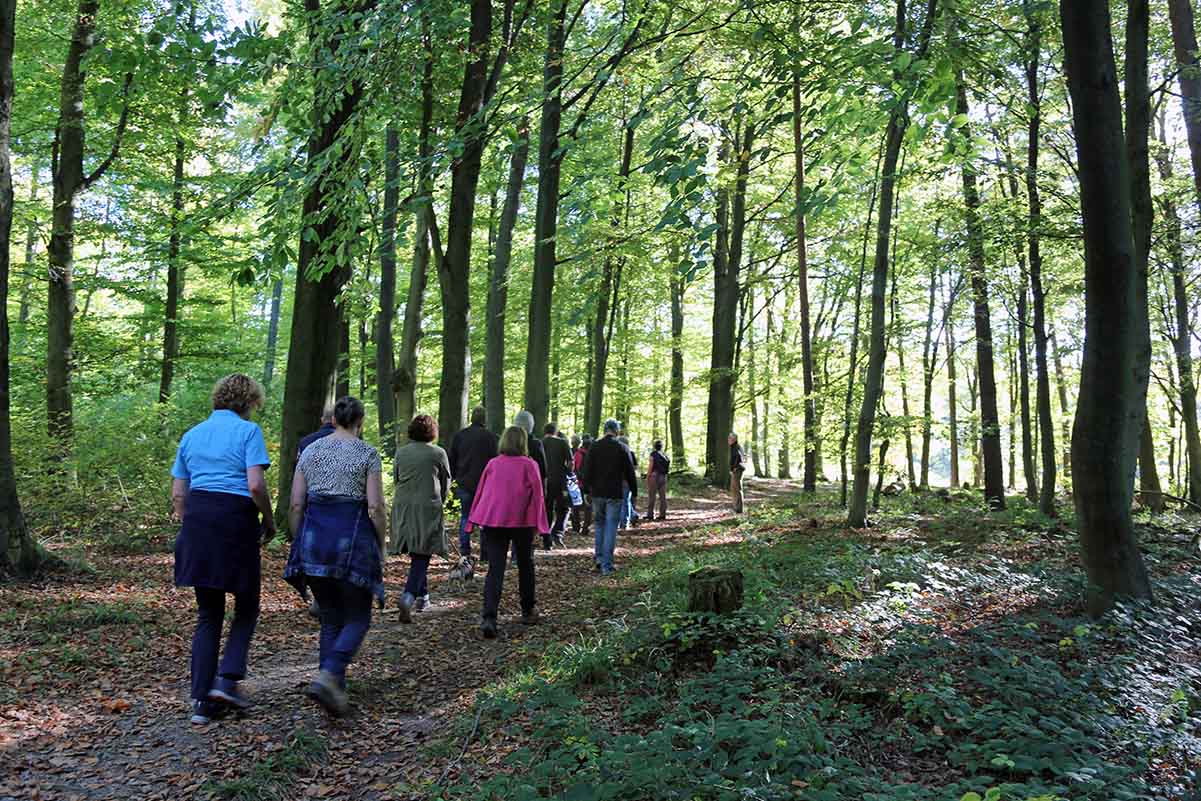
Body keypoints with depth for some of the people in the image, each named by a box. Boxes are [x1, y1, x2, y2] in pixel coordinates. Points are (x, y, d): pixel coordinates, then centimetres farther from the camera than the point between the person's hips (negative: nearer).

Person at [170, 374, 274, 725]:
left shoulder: (191, 435, 15)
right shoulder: (248, 431, -3)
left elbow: (177, 493, 14)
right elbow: (255, 485, -14)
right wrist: (269, 520, 0)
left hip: (196, 520, 5)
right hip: (236, 521, -5)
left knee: (207, 614, 12)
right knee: (247, 608, 13)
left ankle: (202, 700, 11)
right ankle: (226, 680, -1)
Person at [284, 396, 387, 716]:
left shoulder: (310, 450, 8)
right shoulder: (367, 454, -4)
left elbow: (295, 505, 6)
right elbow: (376, 507, -10)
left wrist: (300, 544, 15)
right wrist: (381, 546, 1)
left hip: (314, 538, 4)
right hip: (352, 539, -4)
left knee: (331, 618, 17)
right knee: (357, 618, 7)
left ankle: (333, 685, 16)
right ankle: (328, 676, -13)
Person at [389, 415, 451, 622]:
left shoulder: (401, 453, 5)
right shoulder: (438, 453, -3)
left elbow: (395, 480, 13)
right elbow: (446, 483, 6)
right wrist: (439, 502, 22)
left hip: (403, 507, 4)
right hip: (428, 508, -4)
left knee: (416, 553, 17)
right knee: (421, 555, -2)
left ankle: (422, 596, 26)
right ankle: (409, 596, -20)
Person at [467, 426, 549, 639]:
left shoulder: (493, 464, 6)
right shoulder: (529, 465, -2)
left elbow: (481, 492, 10)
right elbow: (537, 494, -4)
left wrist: (476, 521, 15)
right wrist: (539, 524, 0)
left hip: (493, 521, 2)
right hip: (521, 521, -1)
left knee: (495, 569, -1)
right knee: (525, 566, 18)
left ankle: (488, 617, -16)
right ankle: (528, 611, 29)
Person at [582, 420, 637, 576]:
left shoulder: (594, 447, 1)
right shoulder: (623, 449, -4)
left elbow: (587, 471, 1)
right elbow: (630, 473, -1)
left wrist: (586, 491, 6)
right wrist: (634, 492, 8)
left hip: (597, 493, 2)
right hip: (615, 494, -2)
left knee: (599, 525, 20)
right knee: (611, 528, 1)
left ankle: (599, 558, 17)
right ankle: (606, 565, 0)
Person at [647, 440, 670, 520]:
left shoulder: (653, 454, -6)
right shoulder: (665, 456, 10)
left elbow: (650, 466, -10)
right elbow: (669, 467, 8)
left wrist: (647, 477, -6)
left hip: (654, 476, -5)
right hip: (663, 477, 5)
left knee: (652, 496, -2)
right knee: (663, 496, 5)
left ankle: (650, 514, -3)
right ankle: (662, 514, 4)